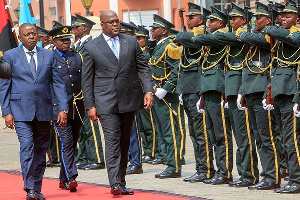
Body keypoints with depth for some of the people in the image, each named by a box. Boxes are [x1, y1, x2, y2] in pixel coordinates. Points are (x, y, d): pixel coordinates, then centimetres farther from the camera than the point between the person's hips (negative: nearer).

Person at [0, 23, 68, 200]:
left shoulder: (49, 56, 10)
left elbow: (58, 83, 8)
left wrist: (63, 108, -1)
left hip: (43, 111, 3)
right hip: (21, 111, -3)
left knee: (40, 150, 6)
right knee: (27, 147, -15)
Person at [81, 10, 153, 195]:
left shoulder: (131, 42, 9)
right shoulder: (91, 48, 1)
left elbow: (143, 68, 9)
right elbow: (87, 80, 2)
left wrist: (149, 90, -4)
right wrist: (90, 106, -3)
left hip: (129, 100, 3)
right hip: (106, 102, -3)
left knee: (125, 142, 10)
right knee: (112, 141, -13)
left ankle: (122, 182, 17)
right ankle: (115, 184, -18)